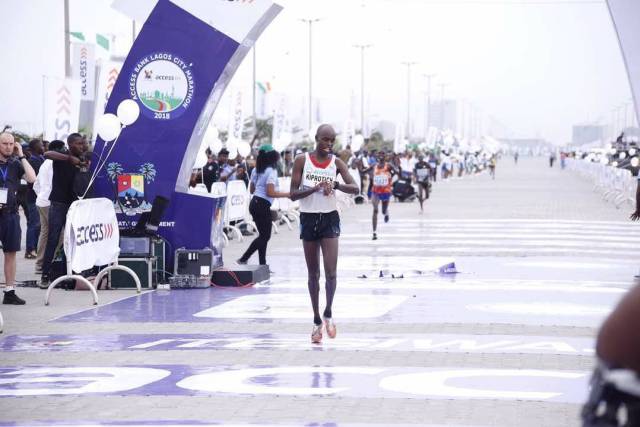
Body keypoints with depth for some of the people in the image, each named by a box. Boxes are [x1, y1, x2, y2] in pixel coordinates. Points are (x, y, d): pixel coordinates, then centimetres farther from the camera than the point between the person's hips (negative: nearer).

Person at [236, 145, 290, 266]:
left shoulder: (256, 170, 14)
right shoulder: (271, 171, -11)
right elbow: (270, 193, -18)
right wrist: (287, 194, -13)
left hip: (254, 203, 9)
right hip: (263, 205, -9)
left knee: (263, 235, 15)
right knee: (265, 236, -1)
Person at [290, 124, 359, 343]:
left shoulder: (336, 162, 1)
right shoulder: (302, 160, -3)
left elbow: (354, 188, -9)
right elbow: (293, 194, -6)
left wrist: (335, 185, -25)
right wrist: (315, 188, -21)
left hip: (330, 218, 0)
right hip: (308, 218, 0)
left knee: (331, 271, -11)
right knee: (313, 274, 7)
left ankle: (328, 313, 7)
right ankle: (317, 321, 16)